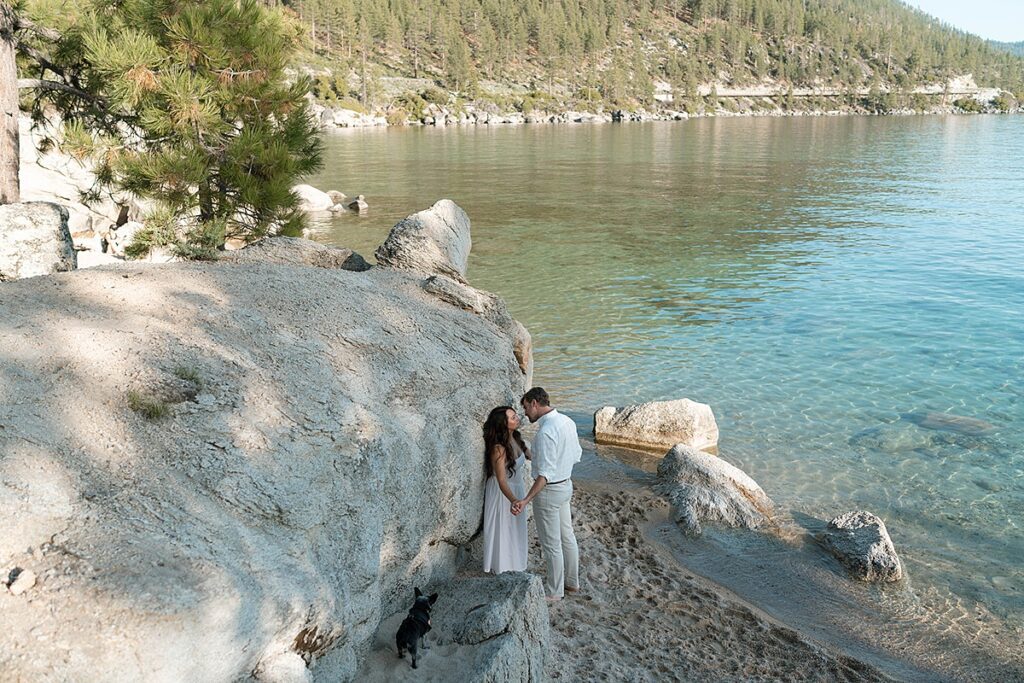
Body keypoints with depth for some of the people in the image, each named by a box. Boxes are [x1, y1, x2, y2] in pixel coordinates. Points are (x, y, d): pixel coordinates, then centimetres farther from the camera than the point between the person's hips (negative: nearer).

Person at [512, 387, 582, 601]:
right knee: (567, 536, 21)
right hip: (566, 485, 9)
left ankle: (554, 591, 22)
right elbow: (576, 455, 10)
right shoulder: (567, 421, -1)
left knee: (551, 543, 7)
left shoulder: (545, 432, -28)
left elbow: (545, 474, -31)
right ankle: (572, 581, 37)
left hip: (549, 490, -9)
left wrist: (525, 500, -37)